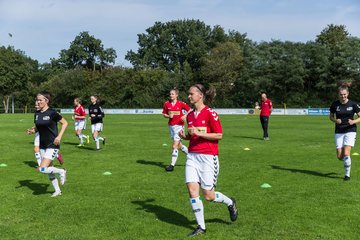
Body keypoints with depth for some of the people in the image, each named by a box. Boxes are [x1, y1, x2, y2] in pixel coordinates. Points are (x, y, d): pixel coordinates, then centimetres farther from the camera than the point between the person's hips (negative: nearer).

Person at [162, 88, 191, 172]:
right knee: (179, 145, 14)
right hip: (171, 126, 5)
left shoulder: (181, 104, -6)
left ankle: (172, 165, -3)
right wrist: (168, 116, -11)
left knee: (175, 146, -9)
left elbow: (190, 110, 4)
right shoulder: (166, 104, 3)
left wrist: (185, 116, -13)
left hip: (179, 125, -5)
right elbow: (164, 114, 10)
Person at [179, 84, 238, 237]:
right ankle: (201, 227, 8)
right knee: (192, 189, -5)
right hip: (192, 155, 6)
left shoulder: (210, 113, -10)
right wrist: (185, 136, 1)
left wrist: (199, 133, -18)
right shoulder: (190, 115, 11)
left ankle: (230, 203, 30)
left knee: (208, 195, -2)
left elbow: (219, 135, -11)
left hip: (208, 156, -6)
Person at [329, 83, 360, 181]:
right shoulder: (334, 104, -2)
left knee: (346, 153, -16)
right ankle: (347, 161, 36)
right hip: (339, 132, 3)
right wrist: (335, 120, -11)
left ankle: (347, 174, -2)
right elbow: (331, 117, 11)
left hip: (350, 131, -2)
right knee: (339, 156, 0)